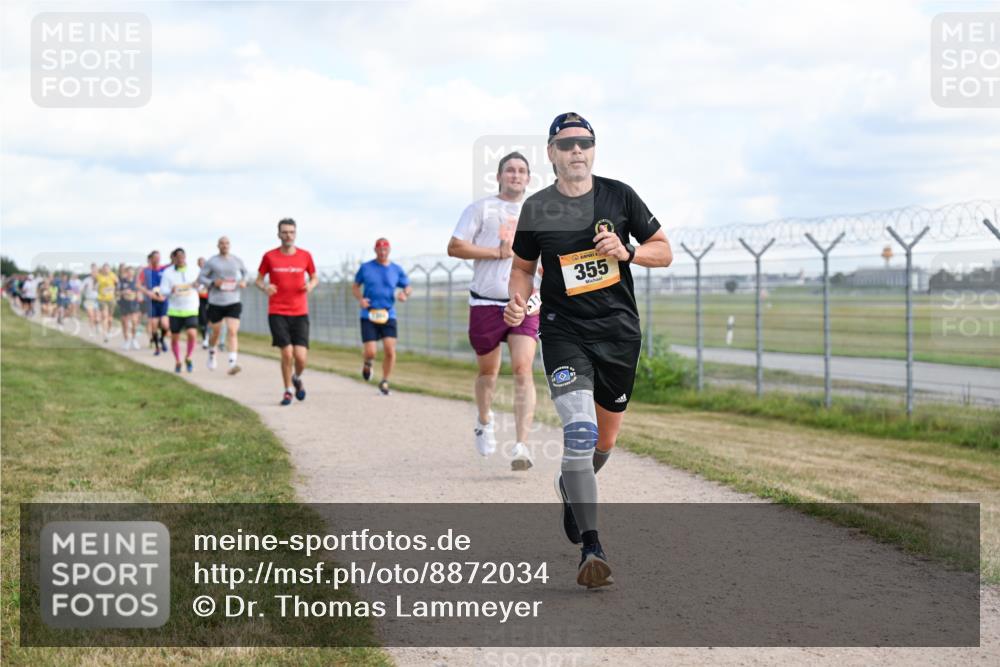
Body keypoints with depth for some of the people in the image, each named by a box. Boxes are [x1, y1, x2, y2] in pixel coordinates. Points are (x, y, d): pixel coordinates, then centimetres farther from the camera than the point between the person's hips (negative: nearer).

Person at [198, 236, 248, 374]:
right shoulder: (211, 262, -1)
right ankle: (211, 354, 43)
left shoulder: (237, 260, 6)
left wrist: (243, 281, 3)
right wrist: (213, 283, -16)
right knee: (216, 332, 13)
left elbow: (244, 271, 24)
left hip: (233, 302, 1)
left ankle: (232, 363, -21)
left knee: (232, 332, -14)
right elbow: (201, 277, 2)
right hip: (216, 302, -1)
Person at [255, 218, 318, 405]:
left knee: (300, 357, -8)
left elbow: (314, 278, 16)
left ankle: (297, 378, 26)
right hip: (277, 313, -1)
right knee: (286, 353, -10)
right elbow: (259, 279, 10)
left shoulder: (305, 256, 3)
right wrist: (264, 287, -13)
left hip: (300, 314, 1)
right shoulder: (269, 256, 0)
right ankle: (288, 390, 12)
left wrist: (311, 285, -7)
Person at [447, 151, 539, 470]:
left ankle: (521, 447, -20)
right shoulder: (480, 208, 3)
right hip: (486, 303, -1)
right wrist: (499, 253, -12)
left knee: (523, 370, -15)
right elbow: (454, 247, -6)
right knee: (488, 371, 12)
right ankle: (485, 422, 43)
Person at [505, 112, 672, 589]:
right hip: (563, 331, -2)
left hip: (619, 332, 2)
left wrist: (626, 251, -13)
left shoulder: (618, 195, 1)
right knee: (580, 429, -21)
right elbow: (523, 266, 14)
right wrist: (517, 299, -6)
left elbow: (664, 252, 6)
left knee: (604, 441, 13)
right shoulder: (536, 208, 1)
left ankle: (571, 487, 49)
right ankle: (591, 549, -21)